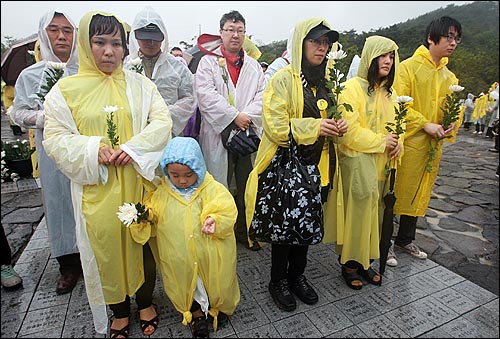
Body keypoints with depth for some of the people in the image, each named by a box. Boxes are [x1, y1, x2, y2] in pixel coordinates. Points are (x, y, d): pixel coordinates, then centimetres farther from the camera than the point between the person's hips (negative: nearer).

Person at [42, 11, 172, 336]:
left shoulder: (139, 83, 5)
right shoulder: (66, 89, 3)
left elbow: (162, 121, -3)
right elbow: (55, 137, 1)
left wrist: (134, 148, -17)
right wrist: (93, 149, -16)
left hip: (139, 182, 1)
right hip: (97, 188, 0)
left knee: (143, 241, 10)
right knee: (107, 246, 10)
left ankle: (146, 302, 36)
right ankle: (120, 311, 35)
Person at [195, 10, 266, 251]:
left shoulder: (254, 66, 17)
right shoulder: (208, 62, 5)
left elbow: (262, 95, 6)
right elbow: (206, 94, -9)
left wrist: (248, 116, -12)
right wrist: (234, 116, -15)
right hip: (219, 134, -3)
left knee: (247, 186, 8)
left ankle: (244, 231, 24)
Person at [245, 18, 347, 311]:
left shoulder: (326, 81, 11)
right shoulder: (283, 80, -10)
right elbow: (275, 125, -17)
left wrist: (337, 126, -1)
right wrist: (312, 126, -24)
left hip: (315, 165, 7)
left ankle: (297, 275, 34)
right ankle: (278, 281, 25)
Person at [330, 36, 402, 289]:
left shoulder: (389, 91, 17)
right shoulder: (353, 87, -8)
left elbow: (396, 123, 22)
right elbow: (349, 128, -17)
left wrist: (397, 142, 1)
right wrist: (380, 142, -14)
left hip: (382, 163, 7)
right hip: (357, 160, -7)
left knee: (375, 211, 11)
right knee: (358, 209, -5)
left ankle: (366, 261, 26)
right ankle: (350, 264, 13)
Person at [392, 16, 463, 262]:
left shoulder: (449, 77, 15)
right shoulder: (408, 67, -6)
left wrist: (451, 127, -2)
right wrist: (425, 125, -18)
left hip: (433, 146, 7)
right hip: (408, 142, -7)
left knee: (419, 194, 15)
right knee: (395, 193, 0)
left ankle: (406, 239, 32)